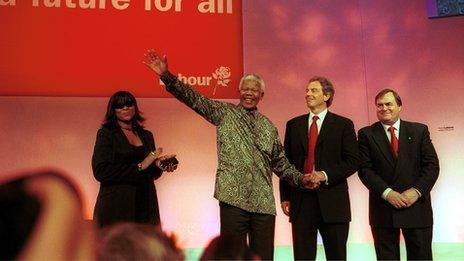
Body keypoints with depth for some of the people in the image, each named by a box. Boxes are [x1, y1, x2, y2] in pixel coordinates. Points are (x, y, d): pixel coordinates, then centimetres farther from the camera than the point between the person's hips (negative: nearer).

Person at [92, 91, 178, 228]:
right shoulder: (106, 134, 1)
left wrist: (158, 164, -2)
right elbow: (100, 172, -12)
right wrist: (139, 166, -14)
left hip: (146, 206, 4)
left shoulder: (146, 135, 16)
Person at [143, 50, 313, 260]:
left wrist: (300, 179, 5)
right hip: (234, 197, -4)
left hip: (264, 202, 4)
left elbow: (280, 162, 20)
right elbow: (193, 98, -6)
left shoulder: (268, 126, 15)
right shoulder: (224, 113, 5)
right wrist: (166, 76, -19)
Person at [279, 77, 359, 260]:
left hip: (332, 201, -2)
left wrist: (325, 175, -14)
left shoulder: (343, 125, 4)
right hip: (301, 200, 2)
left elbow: (353, 161, -2)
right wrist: (285, 197, 4)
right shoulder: (293, 125, 12)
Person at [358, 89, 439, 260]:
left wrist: (417, 191, -12)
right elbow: (365, 169, -4)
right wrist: (387, 193, -15)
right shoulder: (366, 134, 4)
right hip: (383, 208, -1)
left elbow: (432, 165, 2)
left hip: (417, 206, 1)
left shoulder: (419, 130, 7)